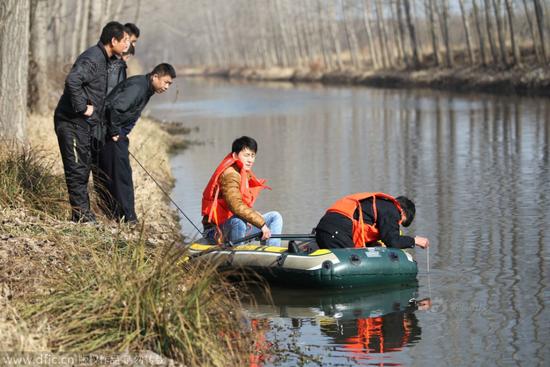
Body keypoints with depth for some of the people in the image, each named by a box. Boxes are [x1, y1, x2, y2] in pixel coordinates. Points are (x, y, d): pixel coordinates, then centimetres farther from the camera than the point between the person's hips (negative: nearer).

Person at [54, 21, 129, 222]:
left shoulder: (102, 59, 13)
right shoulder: (92, 58, -19)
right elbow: (72, 80, -34)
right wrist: (82, 107, -26)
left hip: (85, 124, 10)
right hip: (72, 122, -10)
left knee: (83, 168, 15)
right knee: (77, 168, -5)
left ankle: (83, 212, 23)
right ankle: (81, 213, 0)